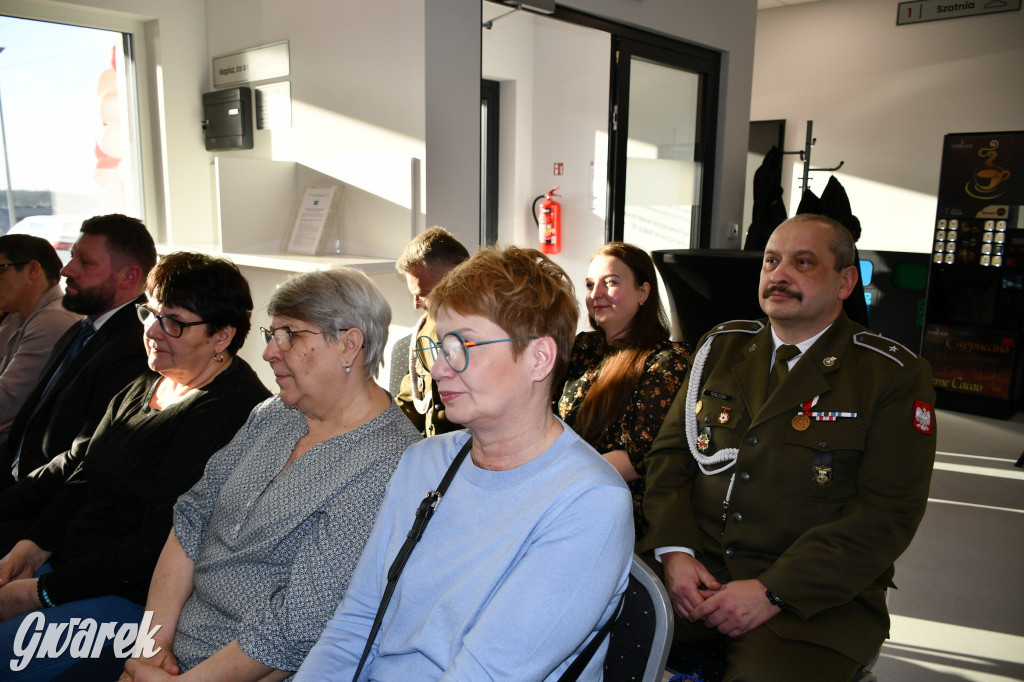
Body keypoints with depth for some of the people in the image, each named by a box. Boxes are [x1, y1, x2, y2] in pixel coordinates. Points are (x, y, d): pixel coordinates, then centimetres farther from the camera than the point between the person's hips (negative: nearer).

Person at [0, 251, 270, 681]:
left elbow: (161, 542, -22)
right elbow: (81, 473, 15)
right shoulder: (148, 386, 10)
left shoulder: (231, 412, -22)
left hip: (135, 596, -8)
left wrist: (44, 592, -15)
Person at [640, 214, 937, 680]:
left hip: (816, 593, -3)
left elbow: (887, 514, -9)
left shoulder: (895, 376, -3)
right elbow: (670, 454, 9)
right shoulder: (720, 346, 11)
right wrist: (674, 549, -7)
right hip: (695, 564, 4)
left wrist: (773, 592, -16)